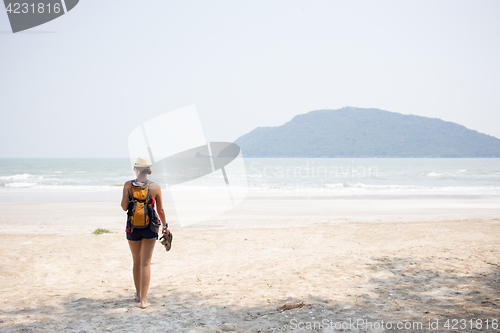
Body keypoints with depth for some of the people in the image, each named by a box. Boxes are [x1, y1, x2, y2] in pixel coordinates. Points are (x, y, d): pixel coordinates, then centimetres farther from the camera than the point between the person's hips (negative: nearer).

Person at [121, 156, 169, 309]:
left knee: (137, 262, 18)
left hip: (133, 227, 1)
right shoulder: (155, 187, -5)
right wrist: (164, 225, 16)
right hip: (149, 228, -1)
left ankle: (138, 294, 33)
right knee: (146, 263, 3)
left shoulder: (128, 185, -8)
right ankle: (143, 300, -1)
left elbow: (124, 207, -8)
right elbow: (160, 210, 1)